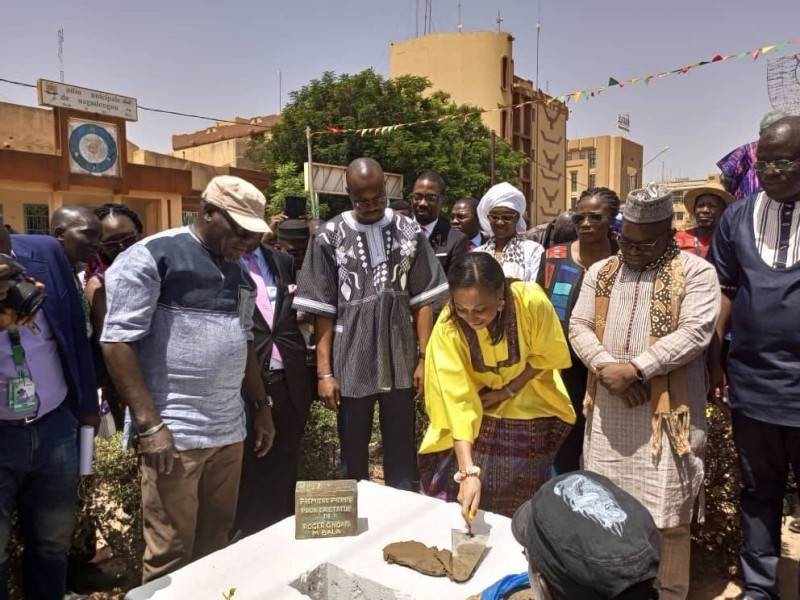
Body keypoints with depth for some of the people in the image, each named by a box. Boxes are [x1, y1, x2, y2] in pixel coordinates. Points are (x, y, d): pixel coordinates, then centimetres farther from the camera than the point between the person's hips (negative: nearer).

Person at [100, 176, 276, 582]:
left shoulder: (237, 272, 14)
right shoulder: (151, 257, -7)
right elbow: (117, 341, -12)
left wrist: (261, 406, 18)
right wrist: (149, 424, -16)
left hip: (229, 431, 7)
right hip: (172, 434, -6)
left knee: (216, 541, 14)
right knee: (171, 551, 4)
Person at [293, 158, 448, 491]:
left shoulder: (409, 232, 2)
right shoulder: (329, 238, -2)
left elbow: (423, 301, 4)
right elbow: (323, 311, -1)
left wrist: (424, 358, -1)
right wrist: (324, 372, -5)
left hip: (401, 363, 1)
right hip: (351, 365, -1)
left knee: (402, 454, 14)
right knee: (353, 456, 14)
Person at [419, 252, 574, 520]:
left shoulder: (532, 301, -29)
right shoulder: (447, 328, -29)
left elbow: (547, 356, -9)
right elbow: (457, 403, -30)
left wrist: (508, 391, -15)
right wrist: (468, 471, -37)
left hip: (531, 415, 0)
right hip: (477, 420, 0)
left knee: (520, 509, 10)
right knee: (464, 508, 3)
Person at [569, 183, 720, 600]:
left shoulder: (696, 273, -3)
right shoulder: (600, 273, 10)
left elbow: (694, 332, -14)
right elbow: (579, 326, 5)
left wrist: (634, 369, -20)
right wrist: (606, 368, -12)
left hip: (665, 412, -4)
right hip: (607, 408, 4)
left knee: (665, 514, 4)